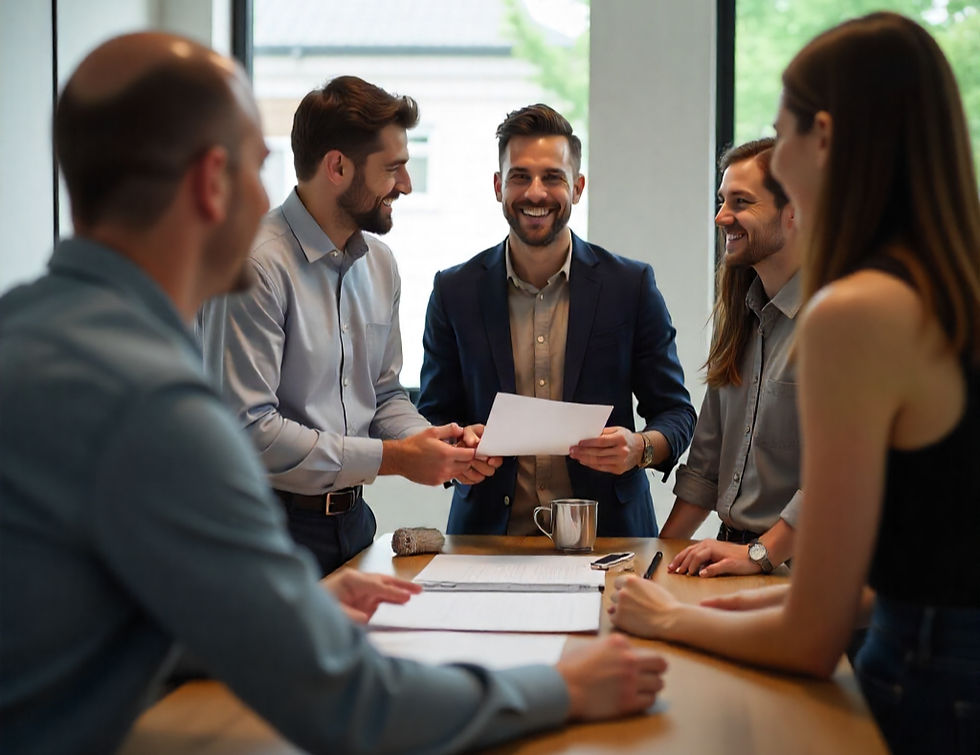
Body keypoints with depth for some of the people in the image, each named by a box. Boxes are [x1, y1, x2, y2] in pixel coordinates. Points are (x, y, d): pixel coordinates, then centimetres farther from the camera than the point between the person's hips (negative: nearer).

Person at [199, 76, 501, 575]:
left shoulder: (380, 263, 9)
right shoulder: (258, 264, -19)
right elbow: (248, 429, -23)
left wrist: (439, 445, -4)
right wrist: (392, 458, -19)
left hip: (352, 517, 7)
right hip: (271, 528, -7)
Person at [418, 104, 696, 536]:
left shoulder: (631, 285, 4)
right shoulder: (454, 291, 6)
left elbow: (676, 412, 8)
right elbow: (434, 419, 11)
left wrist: (640, 448, -14)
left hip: (606, 533, -2)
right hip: (490, 532, 3)